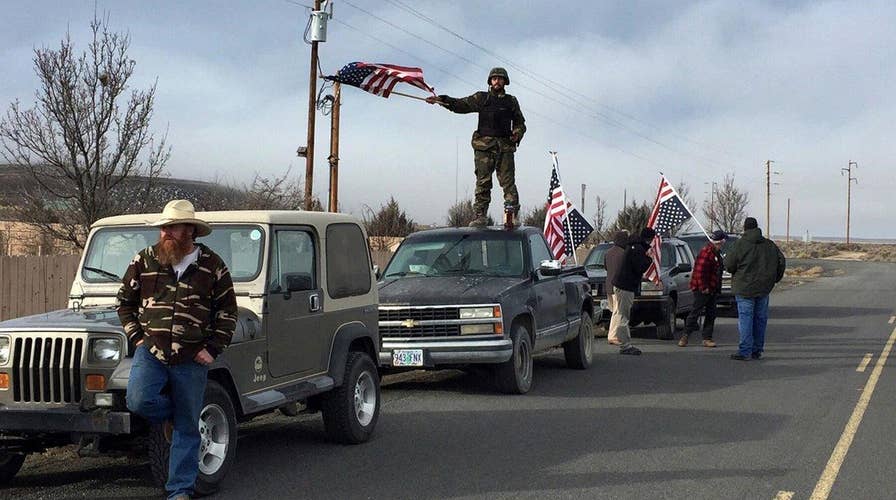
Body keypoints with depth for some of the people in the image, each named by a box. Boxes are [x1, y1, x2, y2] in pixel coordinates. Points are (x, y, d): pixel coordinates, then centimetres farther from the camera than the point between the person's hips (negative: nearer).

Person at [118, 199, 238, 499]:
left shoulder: (213, 267, -1)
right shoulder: (145, 260, 2)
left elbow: (227, 312, 6)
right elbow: (125, 301, 12)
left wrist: (212, 350, -3)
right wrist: (136, 337, 1)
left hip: (191, 360, -1)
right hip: (150, 351, 1)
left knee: (188, 428, 4)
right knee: (139, 401, -24)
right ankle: (168, 416, 12)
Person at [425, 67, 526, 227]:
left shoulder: (511, 101, 17)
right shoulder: (481, 98, 14)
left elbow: (520, 123, 20)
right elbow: (461, 105, 6)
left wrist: (517, 134, -2)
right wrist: (441, 100, -8)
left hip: (505, 146, 0)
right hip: (484, 145, 0)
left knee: (508, 182, -6)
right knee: (483, 182, -4)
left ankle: (513, 216, -6)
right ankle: (481, 216, -4)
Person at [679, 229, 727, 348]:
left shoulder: (716, 253, 17)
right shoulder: (706, 252, -16)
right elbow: (700, 271, -23)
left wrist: (717, 289, 18)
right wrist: (703, 287, -22)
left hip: (711, 289, 10)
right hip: (702, 289, -10)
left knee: (711, 314, 9)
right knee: (696, 312, -7)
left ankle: (707, 338, 12)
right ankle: (684, 337, -3)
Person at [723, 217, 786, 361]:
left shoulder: (740, 244, -9)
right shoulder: (769, 245, 7)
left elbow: (729, 265, -10)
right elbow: (781, 262, 10)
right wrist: (774, 279, 21)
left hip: (745, 288, -5)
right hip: (763, 288, 5)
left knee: (745, 318, -5)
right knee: (760, 319, 11)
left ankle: (745, 351, -10)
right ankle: (757, 350, 17)